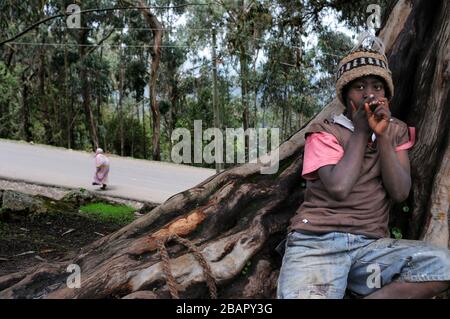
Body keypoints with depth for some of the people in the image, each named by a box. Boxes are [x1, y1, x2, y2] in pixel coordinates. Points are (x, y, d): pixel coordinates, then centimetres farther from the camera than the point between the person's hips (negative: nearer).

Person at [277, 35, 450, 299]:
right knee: (305, 292, -36)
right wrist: (360, 131, -4)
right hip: (316, 240, -5)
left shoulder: (396, 131, 15)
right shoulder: (325, 132, 3)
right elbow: (339, 188, -15)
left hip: (371, 244, 5)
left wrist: (382, 135, -7)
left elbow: (400, 193, 2)